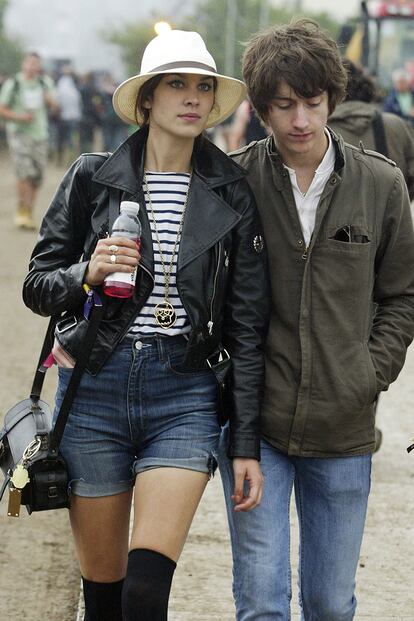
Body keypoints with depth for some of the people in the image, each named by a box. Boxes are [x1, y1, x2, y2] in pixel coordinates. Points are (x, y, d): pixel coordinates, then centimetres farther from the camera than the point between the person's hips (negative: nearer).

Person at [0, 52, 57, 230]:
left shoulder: (45, 82, 8)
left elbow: (54, 107, 17)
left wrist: (50, 100, -7)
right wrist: (20, 117, -18)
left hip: (39, 134, 5)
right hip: (19, 133, -5)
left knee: (37, 177, 4)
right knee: (25, 172, -19)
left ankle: (28, 213, 16)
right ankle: (22, 212, -11)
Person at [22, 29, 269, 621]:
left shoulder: (232, 193, 2)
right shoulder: (92, 178, 2)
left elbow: (247, 327, 3)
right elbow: (37, 287, 6)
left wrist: (247, 443, 0)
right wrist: (87, 274, -16)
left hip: (186, 394, -1)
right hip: (94, 391, 1)